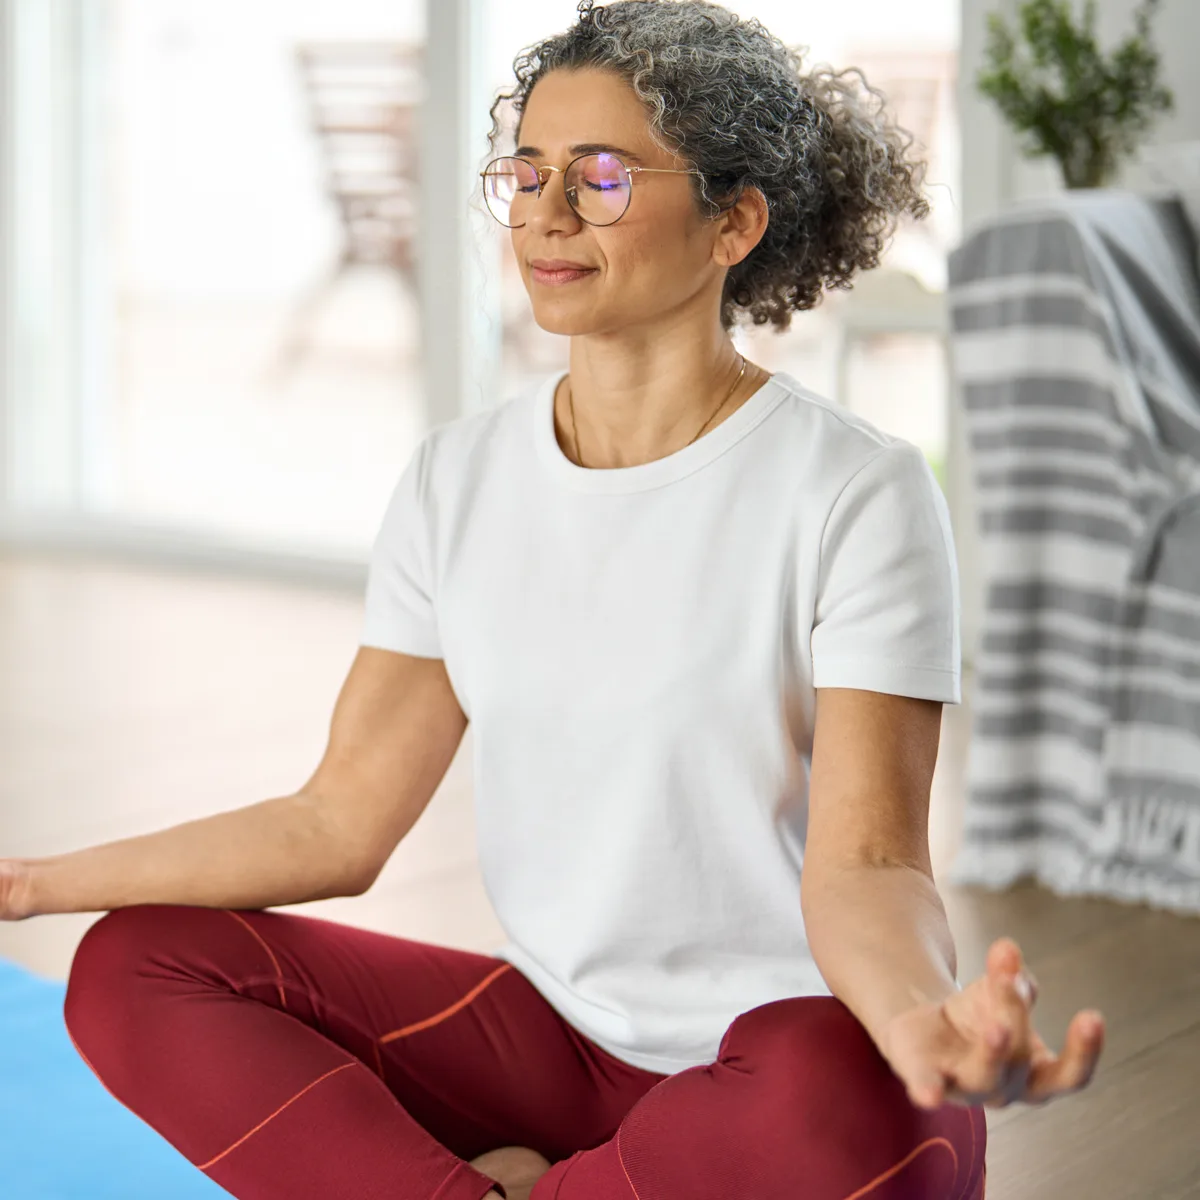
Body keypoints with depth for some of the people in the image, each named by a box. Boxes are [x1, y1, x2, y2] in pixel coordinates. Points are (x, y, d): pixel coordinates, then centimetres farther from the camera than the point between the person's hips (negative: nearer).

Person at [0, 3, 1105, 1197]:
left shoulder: (855, 493, -12)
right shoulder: (459, 474, 4)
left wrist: (928, 1020, -42)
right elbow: (338, 823, 3)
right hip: (557, 1034, 5)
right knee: (133, 968, -9)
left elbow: (861, 864, -18)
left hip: (791, 1051, -4)